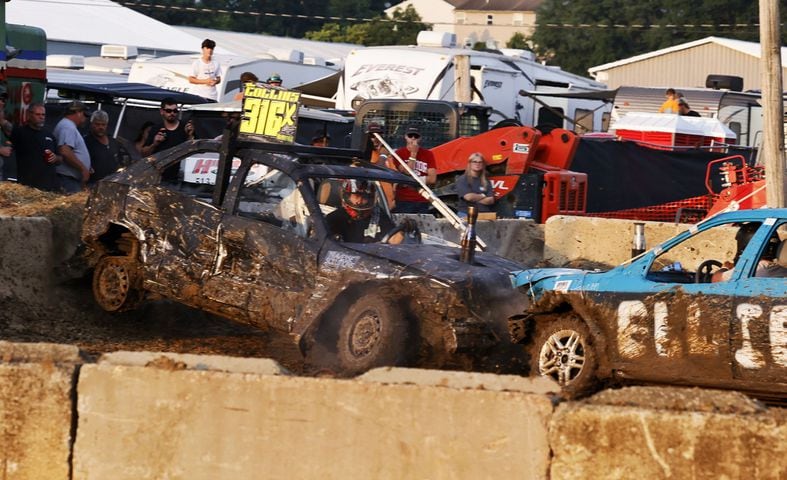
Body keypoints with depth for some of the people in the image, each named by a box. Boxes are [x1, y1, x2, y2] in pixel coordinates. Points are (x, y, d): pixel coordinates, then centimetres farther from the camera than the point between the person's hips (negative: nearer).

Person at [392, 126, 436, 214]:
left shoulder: (428, 154, 9)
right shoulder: (399, 153, 2)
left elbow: (432, 179, 1)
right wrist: (413, 154, -10)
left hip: (423, 201, 3)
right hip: (403, 201, -3)